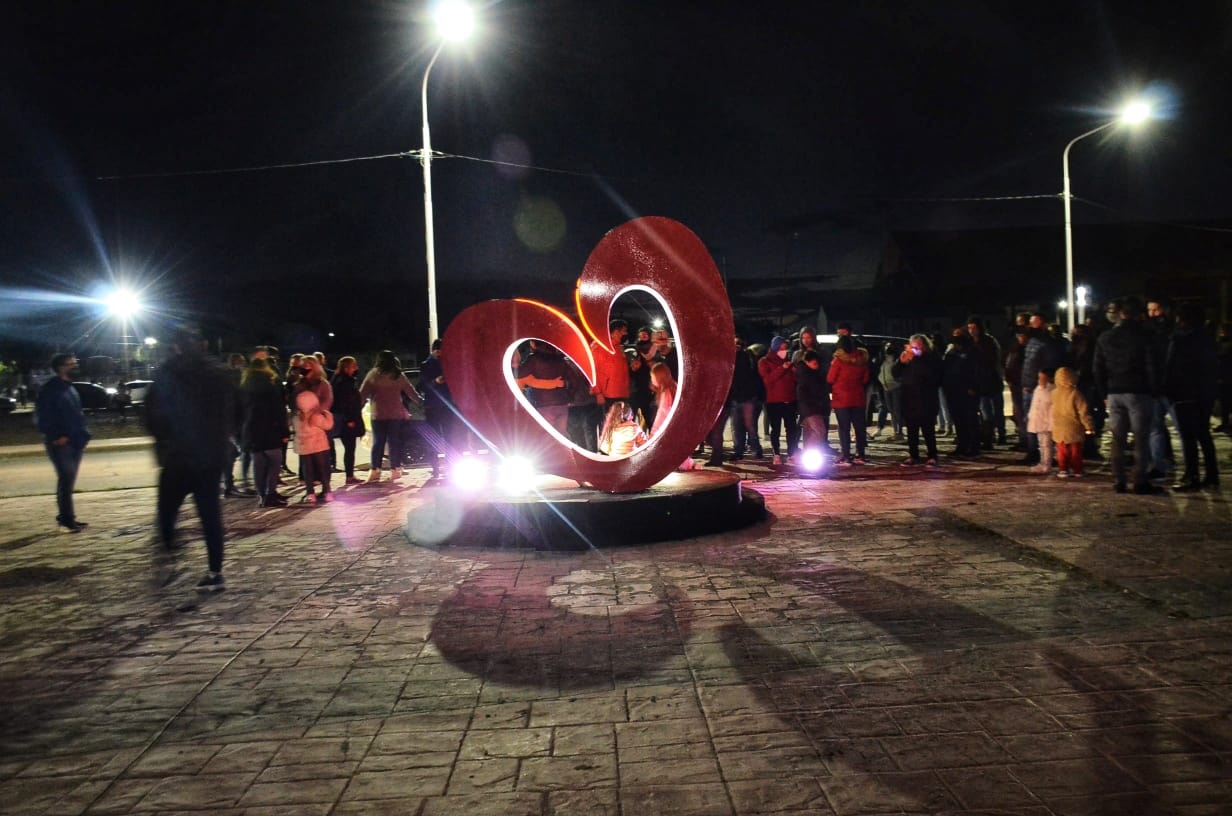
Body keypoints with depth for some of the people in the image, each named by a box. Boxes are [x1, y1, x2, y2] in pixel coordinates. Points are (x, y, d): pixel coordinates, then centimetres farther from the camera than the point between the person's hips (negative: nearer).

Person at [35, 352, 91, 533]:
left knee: (68, 481, 12)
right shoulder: (50, 389, -10)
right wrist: (56, 436, -17)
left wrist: (81, 435, 11)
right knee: (65, 481, -9)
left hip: (74, 442, 8)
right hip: (60, 443, -8)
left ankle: (68, 519, 19)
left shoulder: (70, 388, 17)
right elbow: (43, 416, -15)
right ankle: (66, 520, -5)